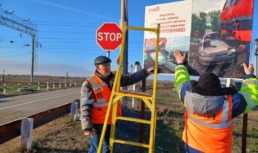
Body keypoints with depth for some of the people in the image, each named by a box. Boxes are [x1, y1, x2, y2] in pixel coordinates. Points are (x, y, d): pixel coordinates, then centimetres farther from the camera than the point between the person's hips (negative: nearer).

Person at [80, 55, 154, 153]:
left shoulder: (114, 77, 2)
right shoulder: (89, 84, -15)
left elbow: (130, 79, 9)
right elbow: (85, 107, -17)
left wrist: (146, 72, -1)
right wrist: (87, 127, -20)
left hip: (111, 123, 7)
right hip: (97, 125, -6)